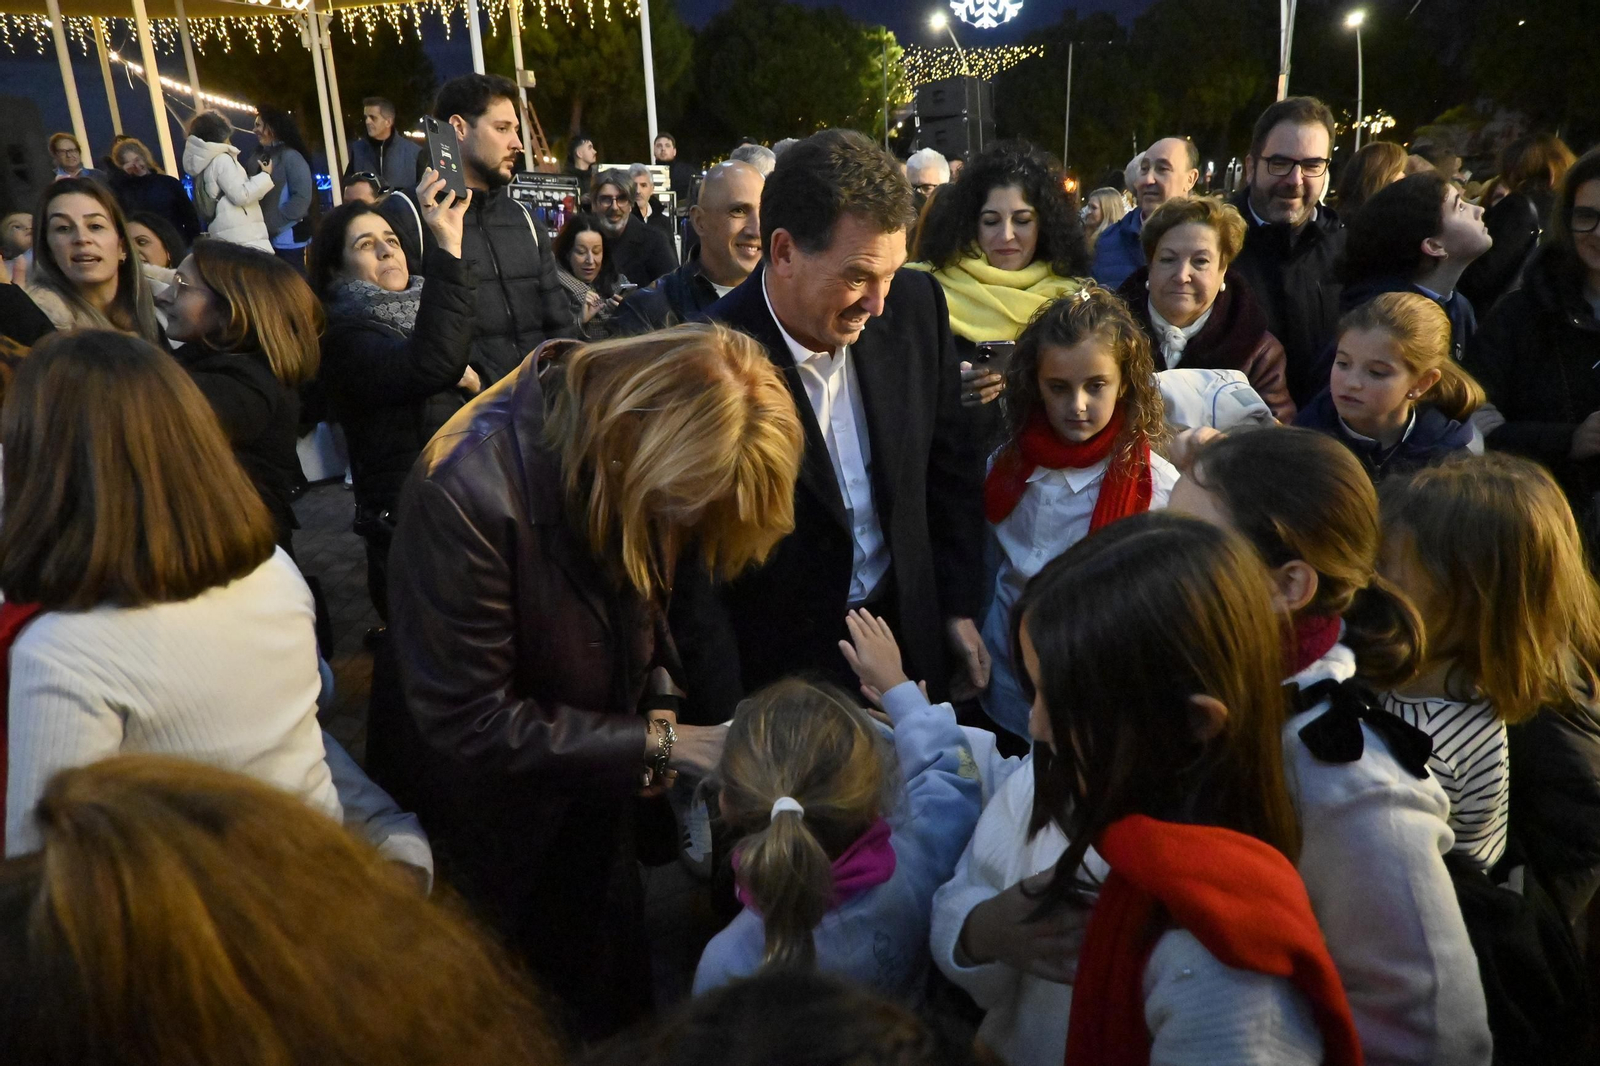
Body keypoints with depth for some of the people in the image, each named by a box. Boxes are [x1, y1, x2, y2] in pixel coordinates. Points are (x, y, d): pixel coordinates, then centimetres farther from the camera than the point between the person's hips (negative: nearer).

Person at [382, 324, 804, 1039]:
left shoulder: (634, 471, -17)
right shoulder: (467, 493, -36)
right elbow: (469, 720, -28)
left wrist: (662, 700, -12)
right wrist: (658, 741, -26)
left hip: (600, 787, 5)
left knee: (614, 997, 24)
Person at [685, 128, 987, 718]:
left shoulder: (916, 304, -11)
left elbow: (948, 465, 4)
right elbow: (692, 580, -17)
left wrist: (959, 606, 6)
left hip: (909, 631, 5)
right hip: (779, 670, -4)